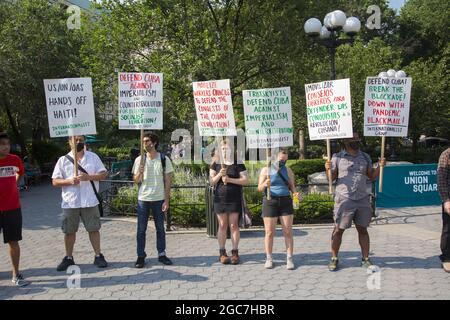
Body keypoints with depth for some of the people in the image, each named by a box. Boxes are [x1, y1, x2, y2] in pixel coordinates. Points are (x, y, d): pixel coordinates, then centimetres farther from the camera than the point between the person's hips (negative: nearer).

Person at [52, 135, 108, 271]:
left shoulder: (93, 157, 4)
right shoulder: (63, 160, 4)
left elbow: (103, 174, 1)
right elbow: (55, 181, 1)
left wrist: (89, 177, -16)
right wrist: (69, 181, -17)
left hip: (90, 201, 0)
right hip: (70, 202, 1)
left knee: (94, 229, 5)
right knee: (69, 231, 8)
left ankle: (98, 256, 16)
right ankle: (68, 258, 21)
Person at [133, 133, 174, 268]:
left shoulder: (164, 159, -1)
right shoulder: (139, 160, 3)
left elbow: (168, 181, 0)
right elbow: (135, 180, 4)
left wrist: (166, 200, -5)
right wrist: (140, 172, -18)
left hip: (159, 199, -1)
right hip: (143, 199, 1)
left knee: (160, 228, 9)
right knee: (141, 229, 3)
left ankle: (161, 254, 19)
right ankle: (141, 256, 10)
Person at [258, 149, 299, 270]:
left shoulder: (288, 171, 9)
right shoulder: (266, 170, 1)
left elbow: (292, 187, 12)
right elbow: (260, 188, -2)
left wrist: (295, 193, -10)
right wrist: (265, 184, -24)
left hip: (285, 202, 2)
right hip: (270, 202, -2)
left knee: (288, 232, -1)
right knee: (269, 232, 2)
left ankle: (289, 259, 5)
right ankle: (269, 259, 12)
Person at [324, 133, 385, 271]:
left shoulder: (365, 157, 13)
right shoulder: (337, 157, 2)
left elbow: (372, 177, 15)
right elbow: (331, 178, 2)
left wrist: (380, 166, -1)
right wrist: (328, 169, -18)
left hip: (362, 200, 3)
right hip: (344, 200, -3)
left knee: (363, 229, 7)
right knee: (338, 229, 0)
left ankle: (365, 259, 17)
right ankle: (334, 259, 12)